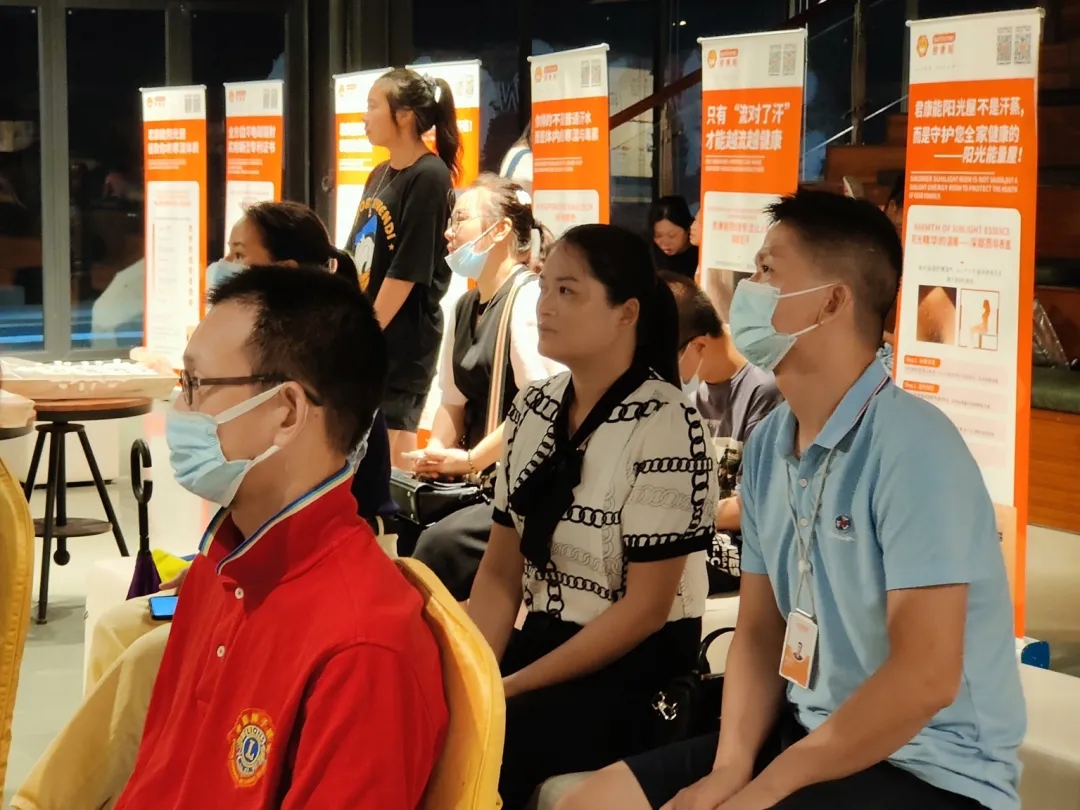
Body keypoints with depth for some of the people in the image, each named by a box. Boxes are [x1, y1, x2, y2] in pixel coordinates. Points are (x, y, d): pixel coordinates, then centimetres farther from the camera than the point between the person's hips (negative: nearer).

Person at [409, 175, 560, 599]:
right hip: (480, 480, 8)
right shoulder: (466, 308, 14)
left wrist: (469, 459, -15)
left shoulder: (531, 299, -13)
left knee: (442, 541, -27)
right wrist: (437, 453, 1)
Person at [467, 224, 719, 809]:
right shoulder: (532, 410, 4)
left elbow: (645, 607, -16)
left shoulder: (664, 425, -15)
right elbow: (499, 572, 7)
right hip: (545, 638, 6)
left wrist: (510, 689, -17)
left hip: (637, 667, -6)